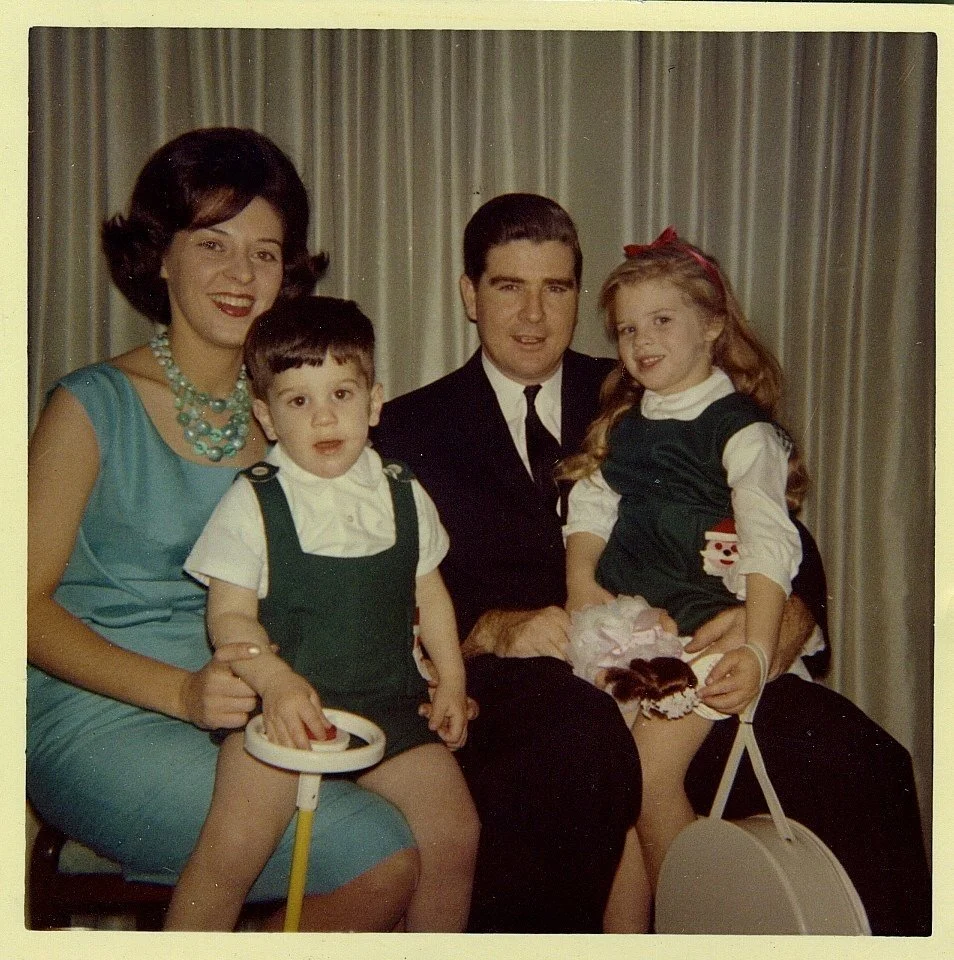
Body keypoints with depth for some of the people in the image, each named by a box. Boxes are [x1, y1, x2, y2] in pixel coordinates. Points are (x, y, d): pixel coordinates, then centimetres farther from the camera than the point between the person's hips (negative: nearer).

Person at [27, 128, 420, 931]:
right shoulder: (97, 406, -3)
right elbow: (30, 606, -6)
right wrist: (182, 692, -20)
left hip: (248, 712, 5)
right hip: (100, 720, -5)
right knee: (382, 863, -22)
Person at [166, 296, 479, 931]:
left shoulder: (404, 496, 7)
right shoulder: (252, 503, -4)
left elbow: (430, 595, 17)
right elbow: (230, 615, -8)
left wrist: (452, 681, 10)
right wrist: (277, 681, -24)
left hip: (391, 701, 4)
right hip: (286, 702, -3)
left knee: (456, 831, -7)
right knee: (230, 849, -20)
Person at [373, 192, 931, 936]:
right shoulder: (411, 429, 14)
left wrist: (784, 619, -13)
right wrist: (493, 629, -18)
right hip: (511, 683, -2)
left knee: (859, 760, -24)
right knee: (583, 735, -38)